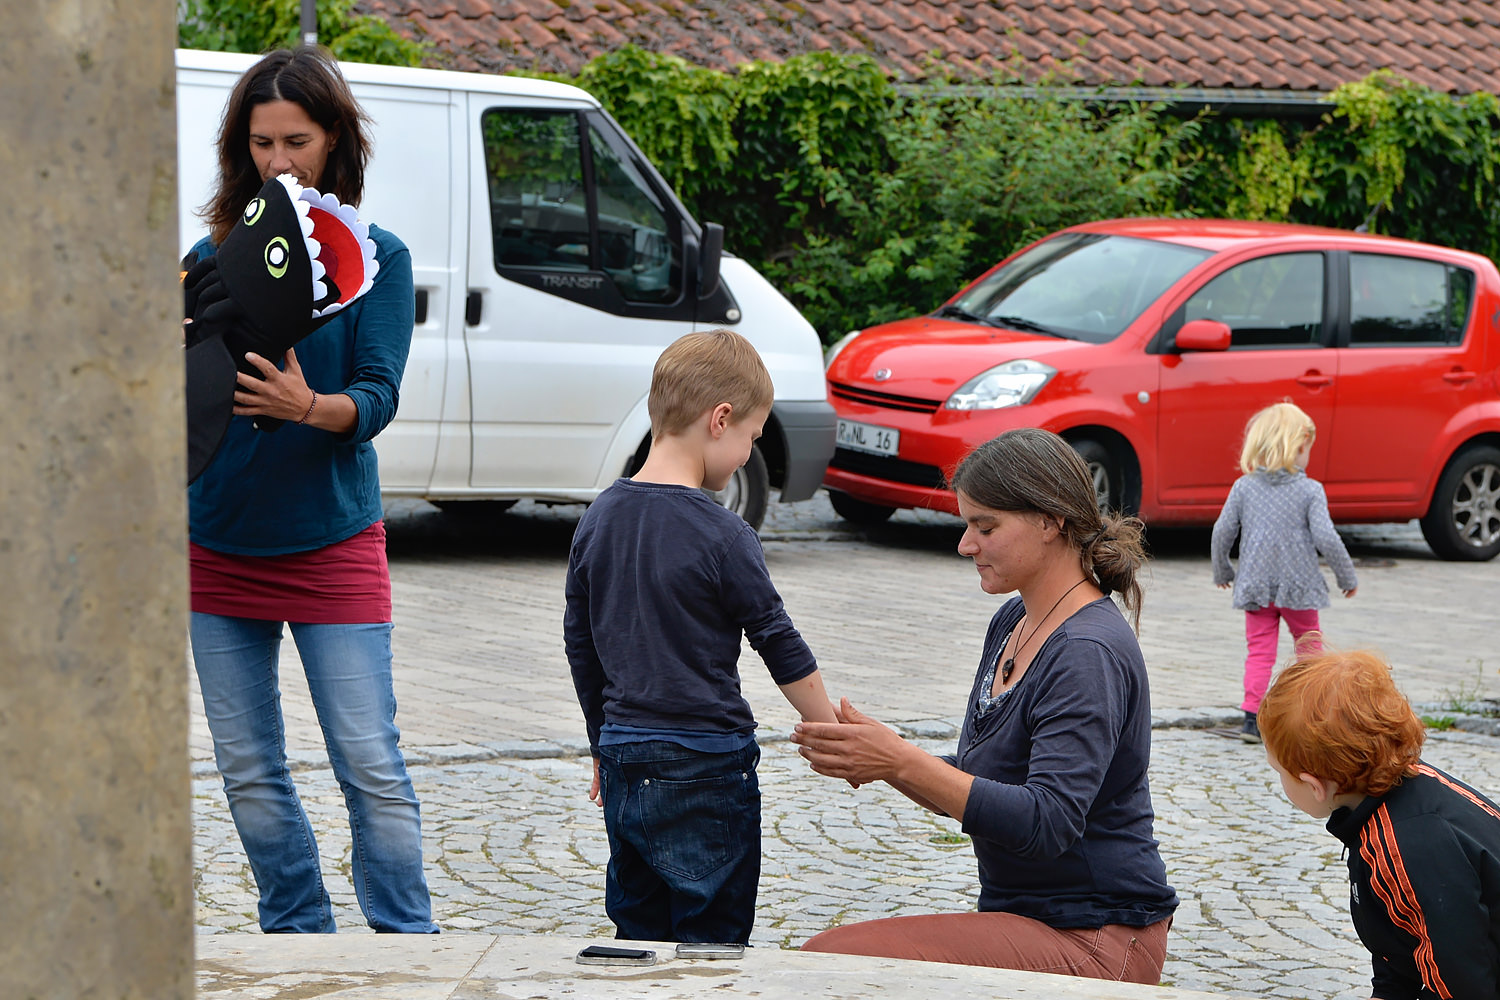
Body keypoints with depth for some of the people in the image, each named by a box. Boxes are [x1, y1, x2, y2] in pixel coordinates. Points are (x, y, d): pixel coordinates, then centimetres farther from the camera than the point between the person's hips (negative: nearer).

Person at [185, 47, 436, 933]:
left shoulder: (375, 257, -1)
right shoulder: (214, 256, 6)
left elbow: (377, 397, -11)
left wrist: (306, 407, -31)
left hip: (332, 543, -3)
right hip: (218, 546, 3)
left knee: (372, 767, -5)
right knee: (250, 771, 8)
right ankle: (299, 940, 20)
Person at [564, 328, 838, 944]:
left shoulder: (598, 519, 4)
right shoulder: (721, 536, -15)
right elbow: (780, 646, -8)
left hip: (624, 763, 6)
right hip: (705, 767, -6)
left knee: (638, 935, 14)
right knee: (713, 942, 1)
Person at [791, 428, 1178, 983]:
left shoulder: (1090, 652, -18)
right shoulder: (1011, 624, 12)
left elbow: (1048, 823, -27)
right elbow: (975, 789, 17)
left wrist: (905, 763, -28)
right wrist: (884, 758, -2)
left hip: (1094, 940, -9)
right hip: (1024, 917, 9)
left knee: (837, 957, -22)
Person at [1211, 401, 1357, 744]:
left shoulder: (1243, 487, -1)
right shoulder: (1310, 490, -8)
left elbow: (1222, 533, 0)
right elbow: (1326, 539, -13)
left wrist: (1221, 571, 18)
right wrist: (1347, 577, 1)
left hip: (1255, 587, 2)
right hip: (1299, 586, -2)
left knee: (1259, 651, 6)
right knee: (1309, 647, 15)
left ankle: (1252, 717, -4)